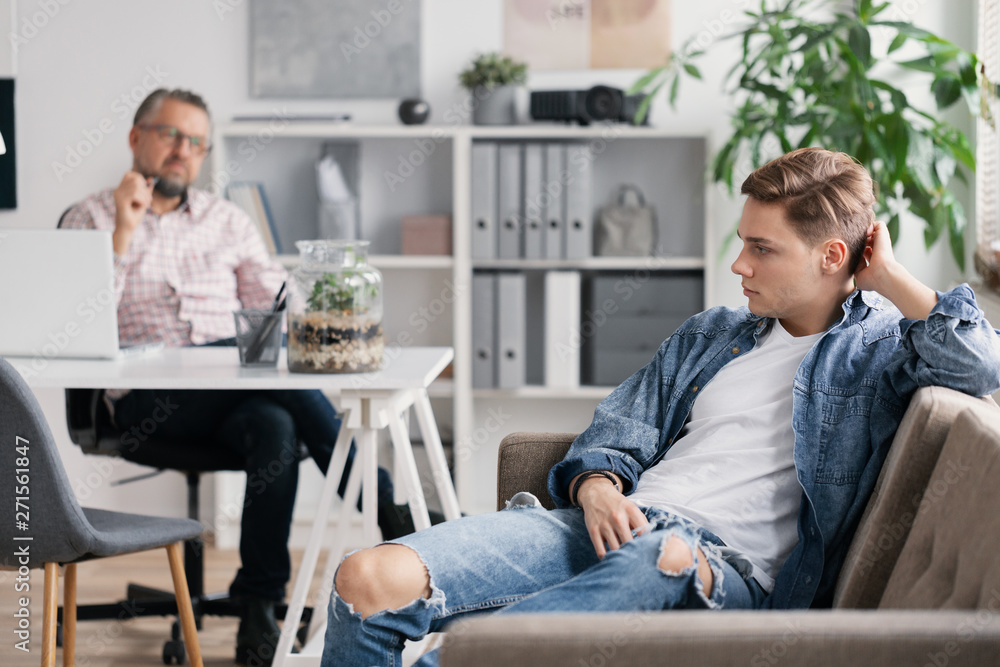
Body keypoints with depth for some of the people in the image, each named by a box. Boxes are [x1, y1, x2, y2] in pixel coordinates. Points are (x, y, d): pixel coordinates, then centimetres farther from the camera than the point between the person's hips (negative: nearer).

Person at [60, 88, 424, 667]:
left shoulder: (227, 221, 20)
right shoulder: (91, 219, 11)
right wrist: (124, 232, -9)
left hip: (232, 392, 4)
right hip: (147, 398, -4)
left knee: (275, 428, -32)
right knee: (280, 368, -30)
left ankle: (259, 607, -25)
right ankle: (386, 512, -26)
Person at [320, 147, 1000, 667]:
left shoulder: (880, 346, 11)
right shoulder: (710, 335, 27)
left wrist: (888, 275, 2)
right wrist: (597, 487, -1)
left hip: (728, 567, -5)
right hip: (618, 528, 5)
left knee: (667, 558, -44)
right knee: (370, 578, -17)